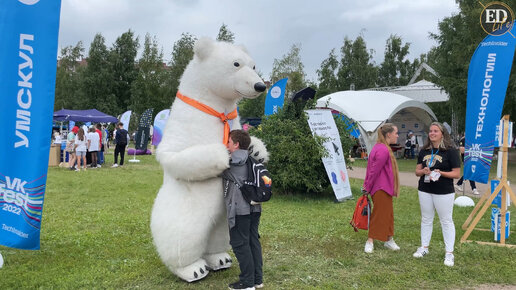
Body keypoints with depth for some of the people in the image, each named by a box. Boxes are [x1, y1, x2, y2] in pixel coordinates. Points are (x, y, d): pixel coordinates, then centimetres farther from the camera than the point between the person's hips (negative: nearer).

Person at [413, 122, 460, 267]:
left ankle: (449, 253, 11)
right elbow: (417, 171, 11)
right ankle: (424, 247, 27)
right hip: (424, 191, 5)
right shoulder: (424, 151, 8)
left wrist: (441, 173, -24)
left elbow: (456, 173, -9)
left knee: (446, 221, 3)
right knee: (426, 219, 14)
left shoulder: (450, 151, -8)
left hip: (444, 192, -5)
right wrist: (423, 171, -12)